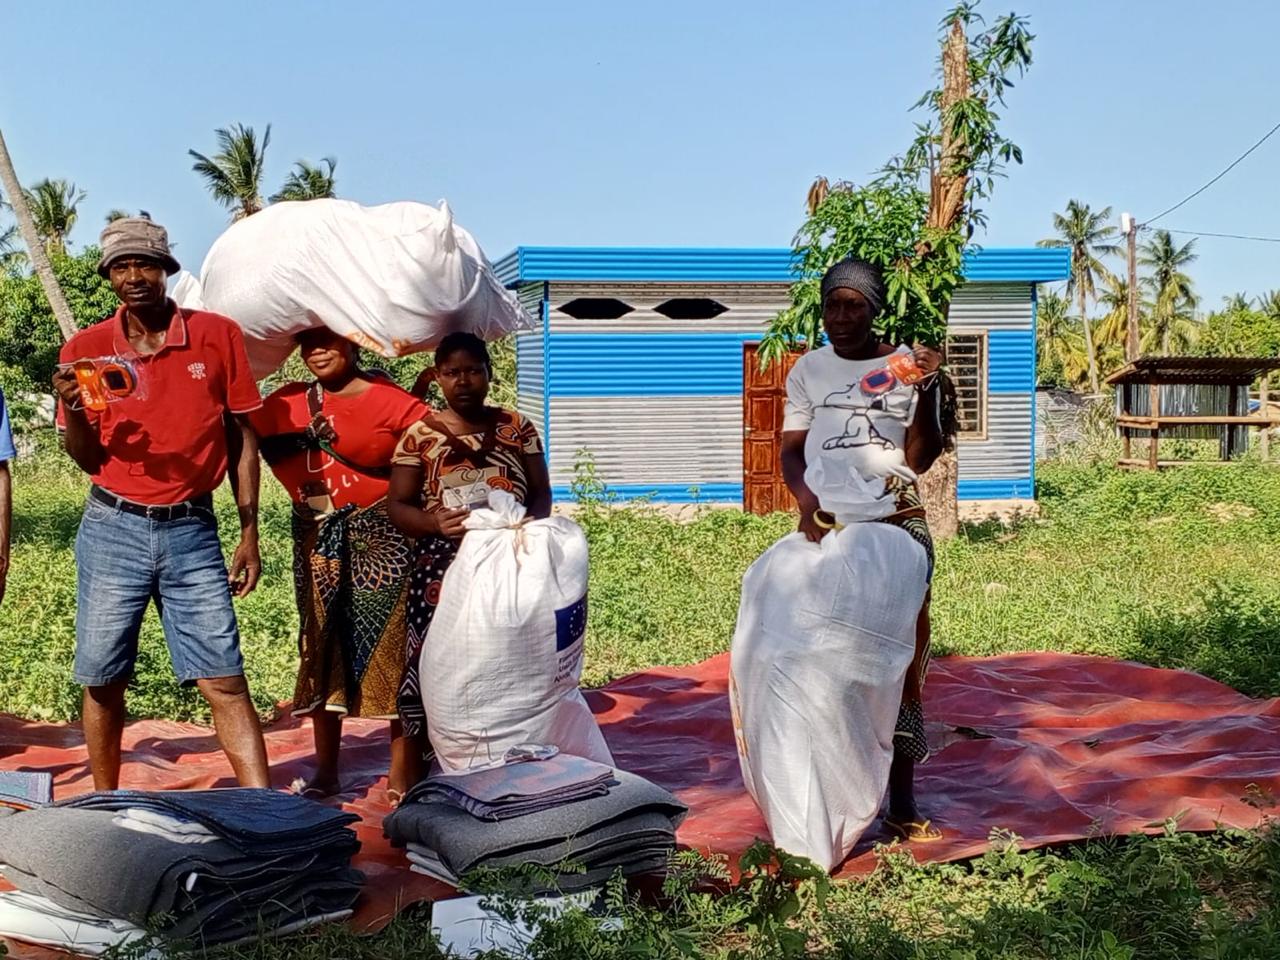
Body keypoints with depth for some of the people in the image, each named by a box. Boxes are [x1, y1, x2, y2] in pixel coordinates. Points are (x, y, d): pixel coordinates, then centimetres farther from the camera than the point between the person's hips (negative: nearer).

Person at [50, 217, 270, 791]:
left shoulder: (217, 335, 0)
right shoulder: (86, 349, 3)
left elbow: (241, 439, 5)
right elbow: (88, 459, 6)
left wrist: (249, 534, 1)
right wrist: (71, 409, -15)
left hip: (192, 532, -1)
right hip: (113, 530, 1)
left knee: (224, 680, -5)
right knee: (102, 681, 7)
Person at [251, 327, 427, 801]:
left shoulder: (391, 401, -7)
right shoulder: (290, 402, 8)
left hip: (379, 537, -5)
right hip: (318, 540, 5)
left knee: (390, 646, -4)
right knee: (323, 647, 11)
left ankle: (403, 775, 5)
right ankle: (325, 771, 22)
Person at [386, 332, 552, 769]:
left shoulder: (516, 428, 11)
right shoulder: (421, 434, 6)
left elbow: (542, 493, 12)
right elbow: (397, 504, 4)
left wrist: (528, 521, -11)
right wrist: (436, 523, -16)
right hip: (443, 569, -1)